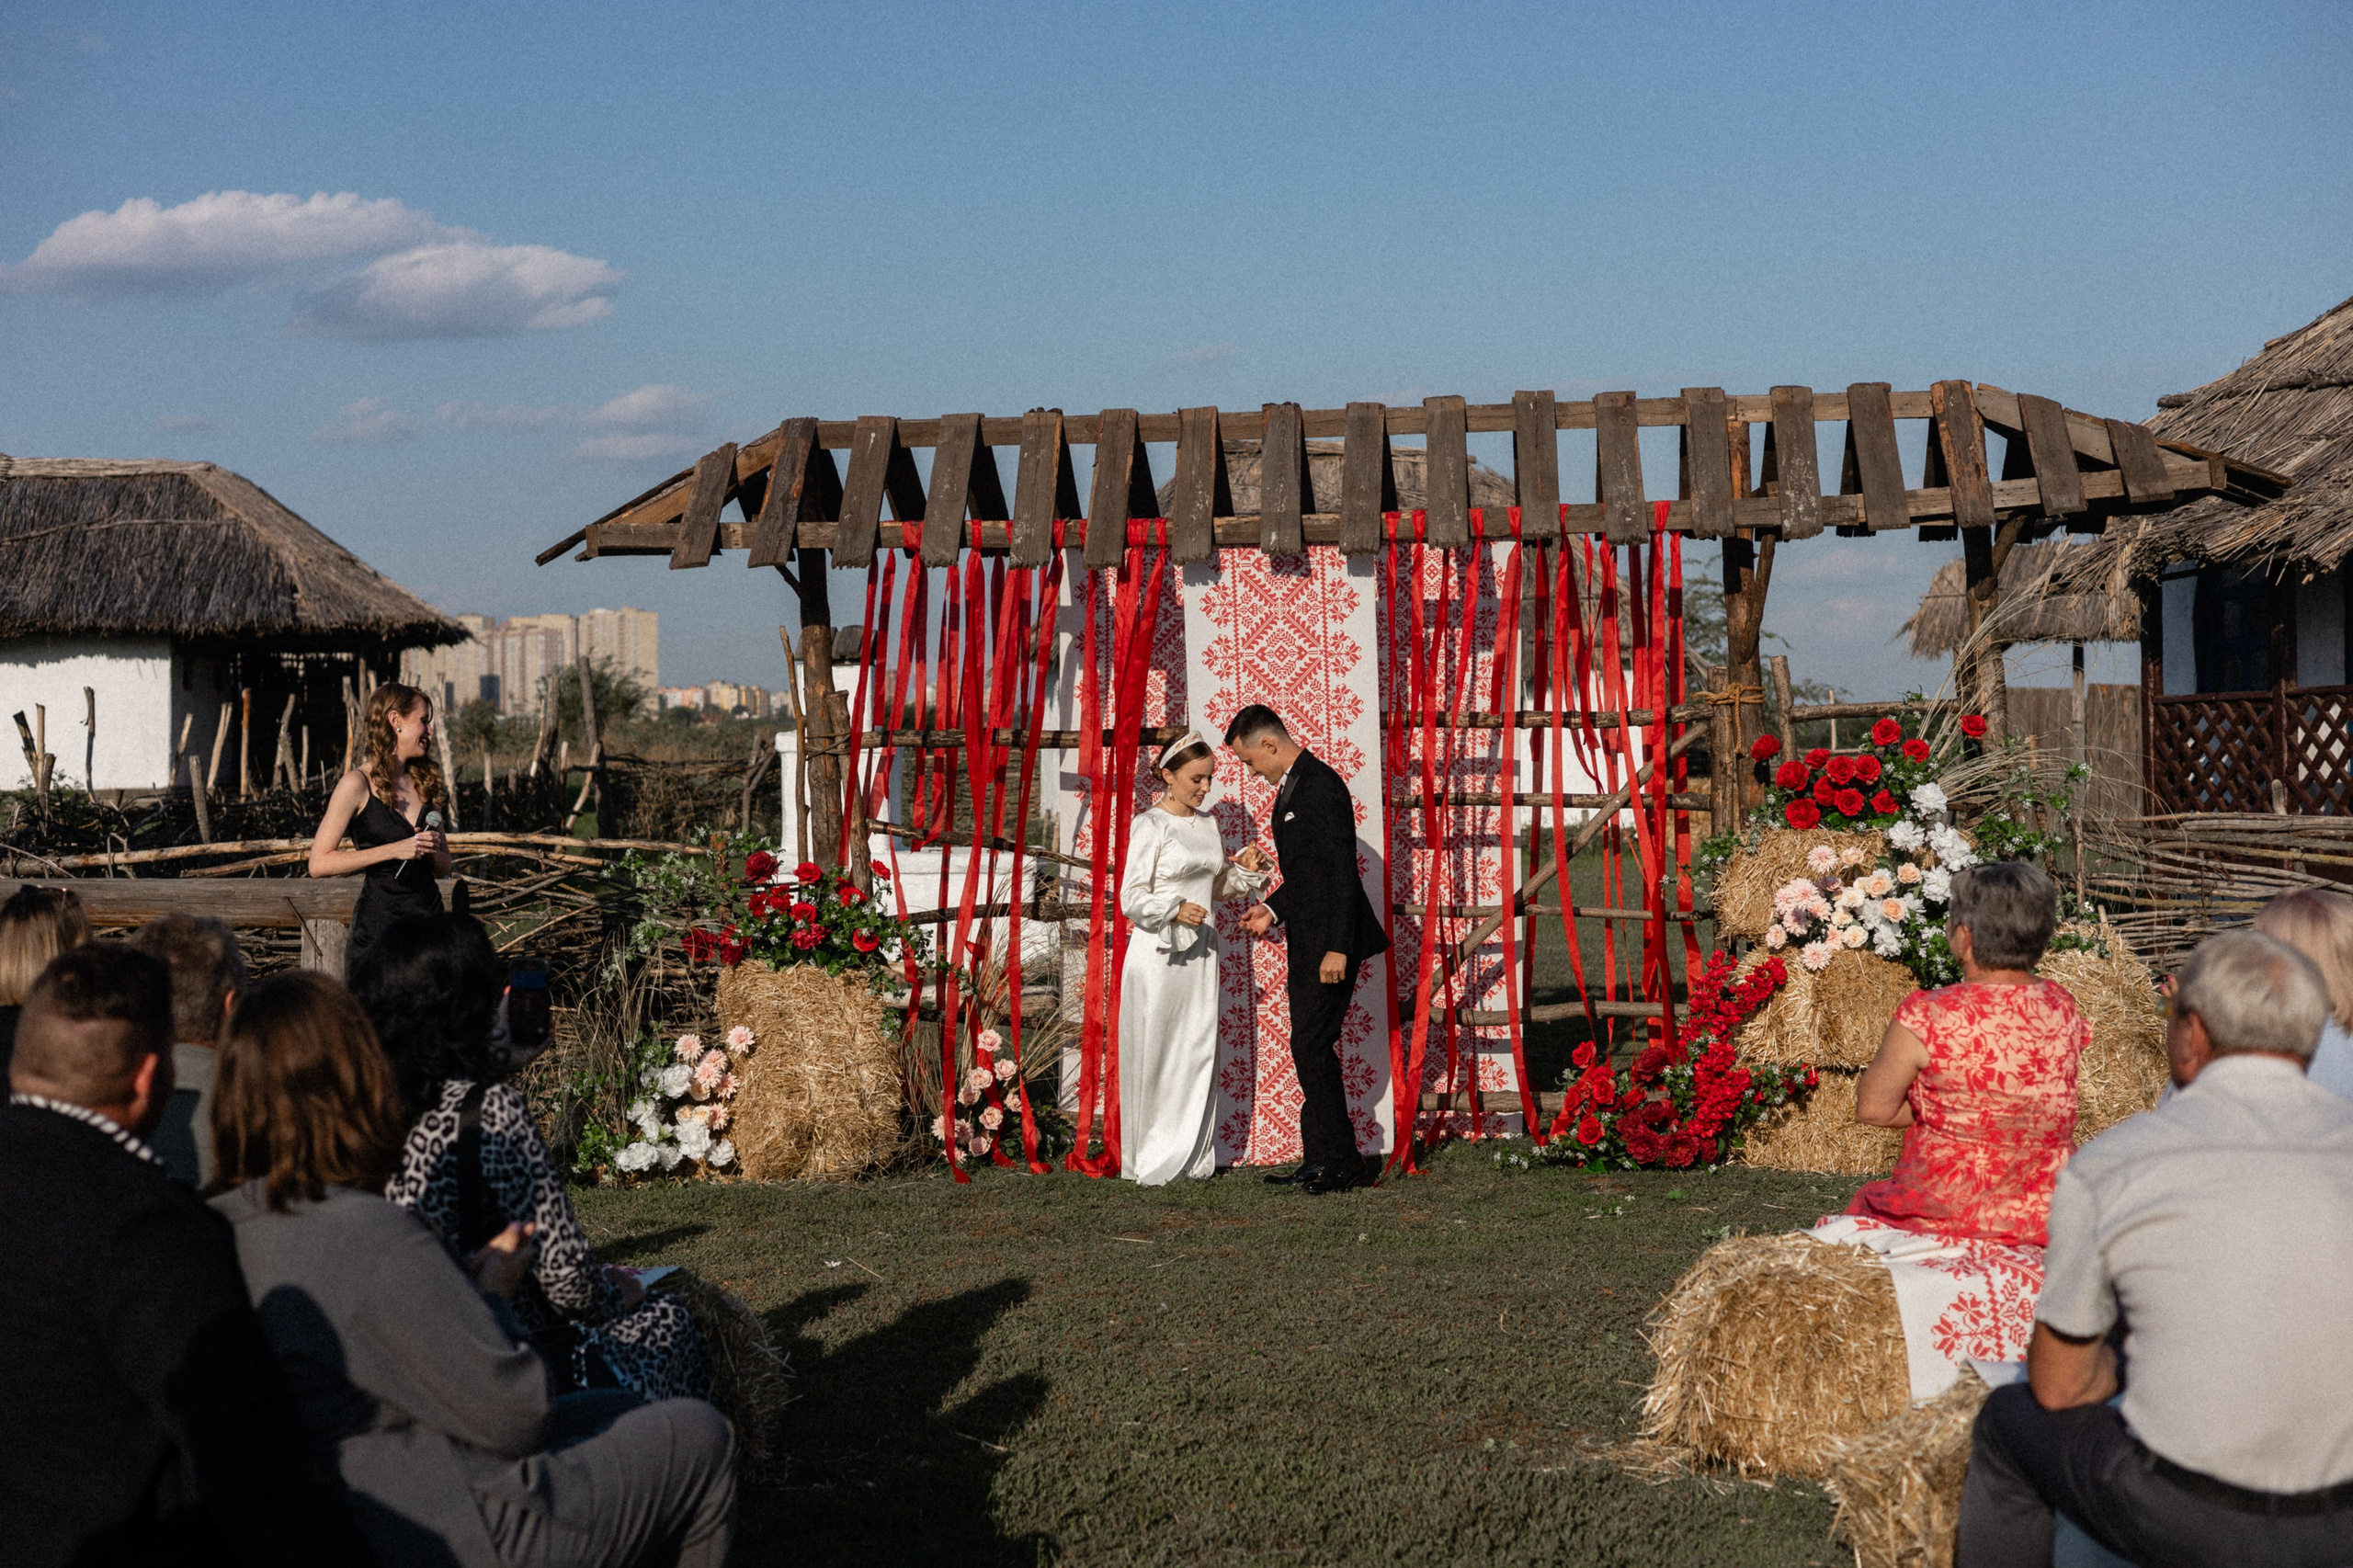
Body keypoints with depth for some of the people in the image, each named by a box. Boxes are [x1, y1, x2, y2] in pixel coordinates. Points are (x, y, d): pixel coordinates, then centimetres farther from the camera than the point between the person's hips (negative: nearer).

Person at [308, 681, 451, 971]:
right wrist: (393, 851, -16)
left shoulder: (424, 782, 14)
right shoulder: (358, 784, -5)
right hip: (378, 923, -5)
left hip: (429, 915, 5)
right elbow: (319, 863, -12)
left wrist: (433, 851, -3)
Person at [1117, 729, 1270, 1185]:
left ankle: (1193, 1154, 14)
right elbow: (1132, 898, -10)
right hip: (1158, 951, -6)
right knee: (1155, 1053, -2)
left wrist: (1244, 869, 4)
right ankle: (1150, 1160, 6)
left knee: (1199, 1049, 7)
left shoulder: (1207, 824, 12)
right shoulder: (1150, 827, -8)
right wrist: (1176, 910, -23)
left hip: (1200, 950, 7)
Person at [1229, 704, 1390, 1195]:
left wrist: (1336, 948, -23)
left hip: (1331, 942, -10)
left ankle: (1340, 1159, -3)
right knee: (1310, 1048, 11)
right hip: (1307, 942, 10)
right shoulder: (1290, 786, 16)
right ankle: (1320, 1159, 16)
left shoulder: (1321, 786, -16)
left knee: (1311, 1046, -10)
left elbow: (1341, 869, -20)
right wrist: (1274, 909, 18)